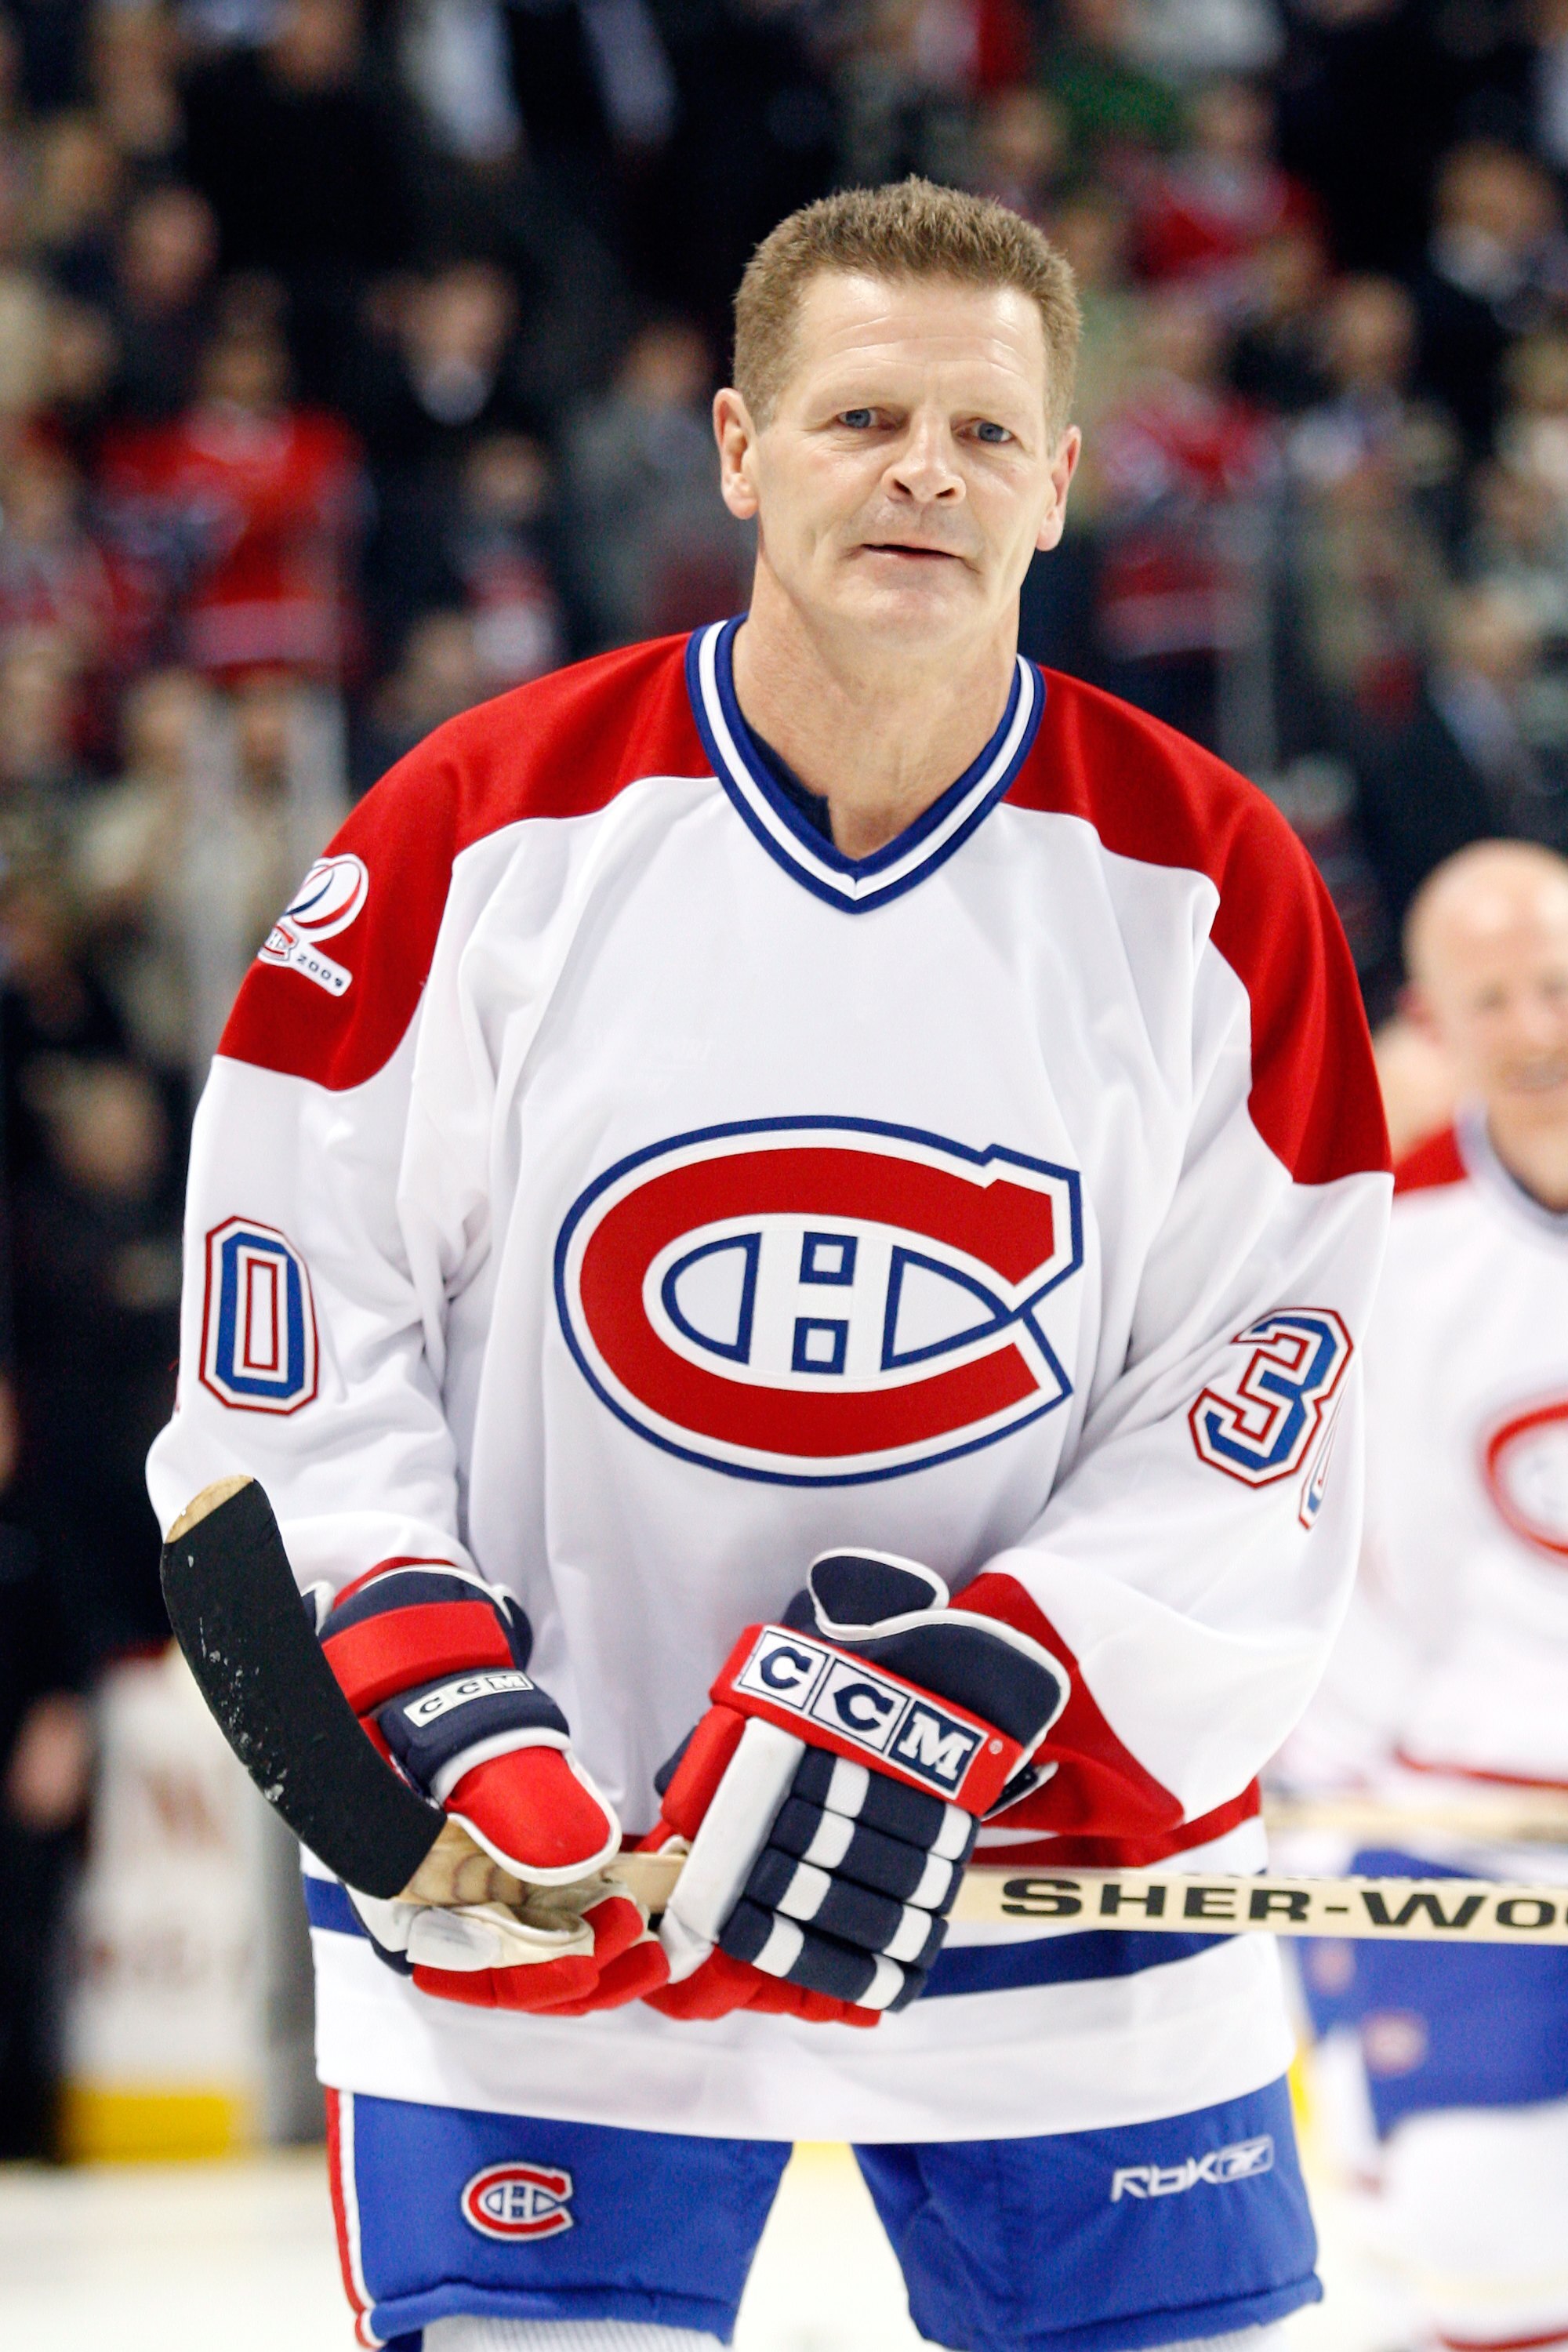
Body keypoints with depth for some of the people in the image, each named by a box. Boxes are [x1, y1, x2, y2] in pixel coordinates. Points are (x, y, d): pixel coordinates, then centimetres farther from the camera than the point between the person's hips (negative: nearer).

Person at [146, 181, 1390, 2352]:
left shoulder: (1212, 891, -2)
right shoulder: (486, 832, -5)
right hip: (542, 1877, -1)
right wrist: (445, 1736, -15)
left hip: (1058, 1861, 2)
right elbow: (287, 1325, -3)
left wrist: (943, 1722, -19)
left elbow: (1252, 1440, -5)